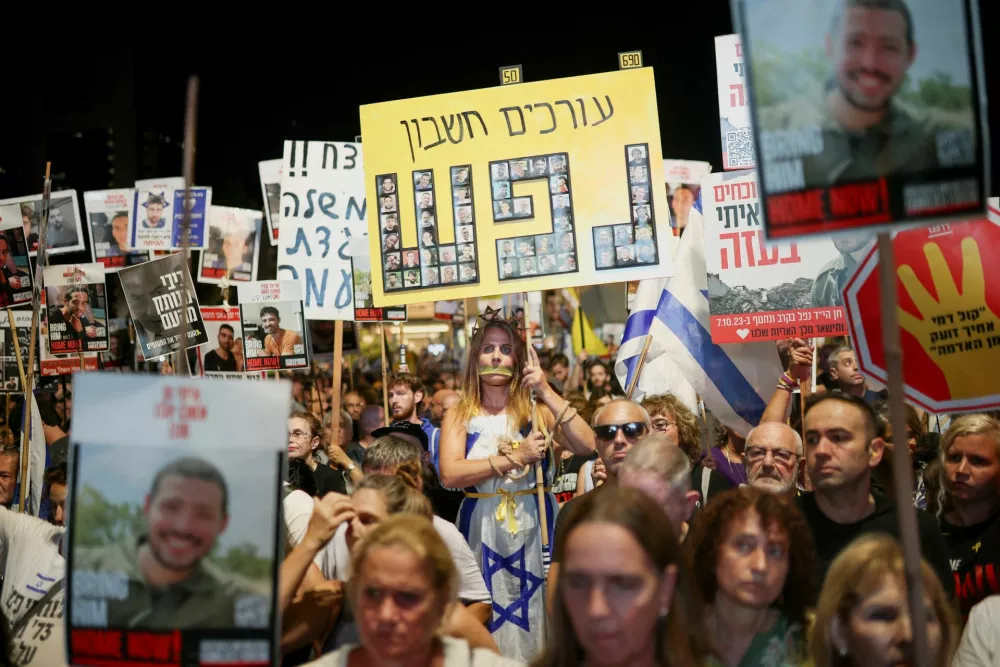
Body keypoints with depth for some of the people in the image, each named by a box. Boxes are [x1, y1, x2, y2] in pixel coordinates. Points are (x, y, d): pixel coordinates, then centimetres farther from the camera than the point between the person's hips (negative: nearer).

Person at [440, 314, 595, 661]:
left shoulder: (536, 409, 4)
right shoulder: (460, 415, 2)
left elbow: (587, 446, -11)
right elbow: (450, 475, -13)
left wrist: (548, 393, -12)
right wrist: (515, 457, -15)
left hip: (533, 525, 0)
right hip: (482, 528, 0)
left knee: (535, 616, 6)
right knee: (487, 620, 6)